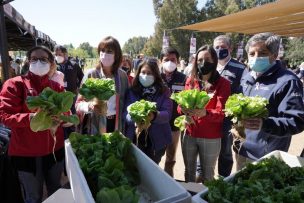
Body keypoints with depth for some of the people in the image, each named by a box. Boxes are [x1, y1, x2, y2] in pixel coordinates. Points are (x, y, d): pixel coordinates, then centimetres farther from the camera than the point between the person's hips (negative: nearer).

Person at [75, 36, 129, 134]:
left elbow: (126, 101, 8)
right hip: (94, 127, -2)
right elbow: (78, 103, -7)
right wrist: (89, 106, -29)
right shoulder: (91, 74, -9)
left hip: (116, 125, 2)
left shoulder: (122, 75, 0)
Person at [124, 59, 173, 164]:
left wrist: (154, 116, -33)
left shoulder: (164, 92, -2)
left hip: (156, 140, -1)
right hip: (134, 139, 1)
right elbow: (125, 112, -5)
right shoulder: (131, 91, 2)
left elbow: (167, 113, -12)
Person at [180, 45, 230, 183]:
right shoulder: (190, 81, 5)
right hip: (189, 135, 4)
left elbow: (222, 113, -16)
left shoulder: (223, 83, -7)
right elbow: (181, 105, 4)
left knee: (207, 175, 11)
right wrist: (184, 109, -21)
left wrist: (204, 113, -36)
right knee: (189, 171, 19)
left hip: (211, 138, -3)